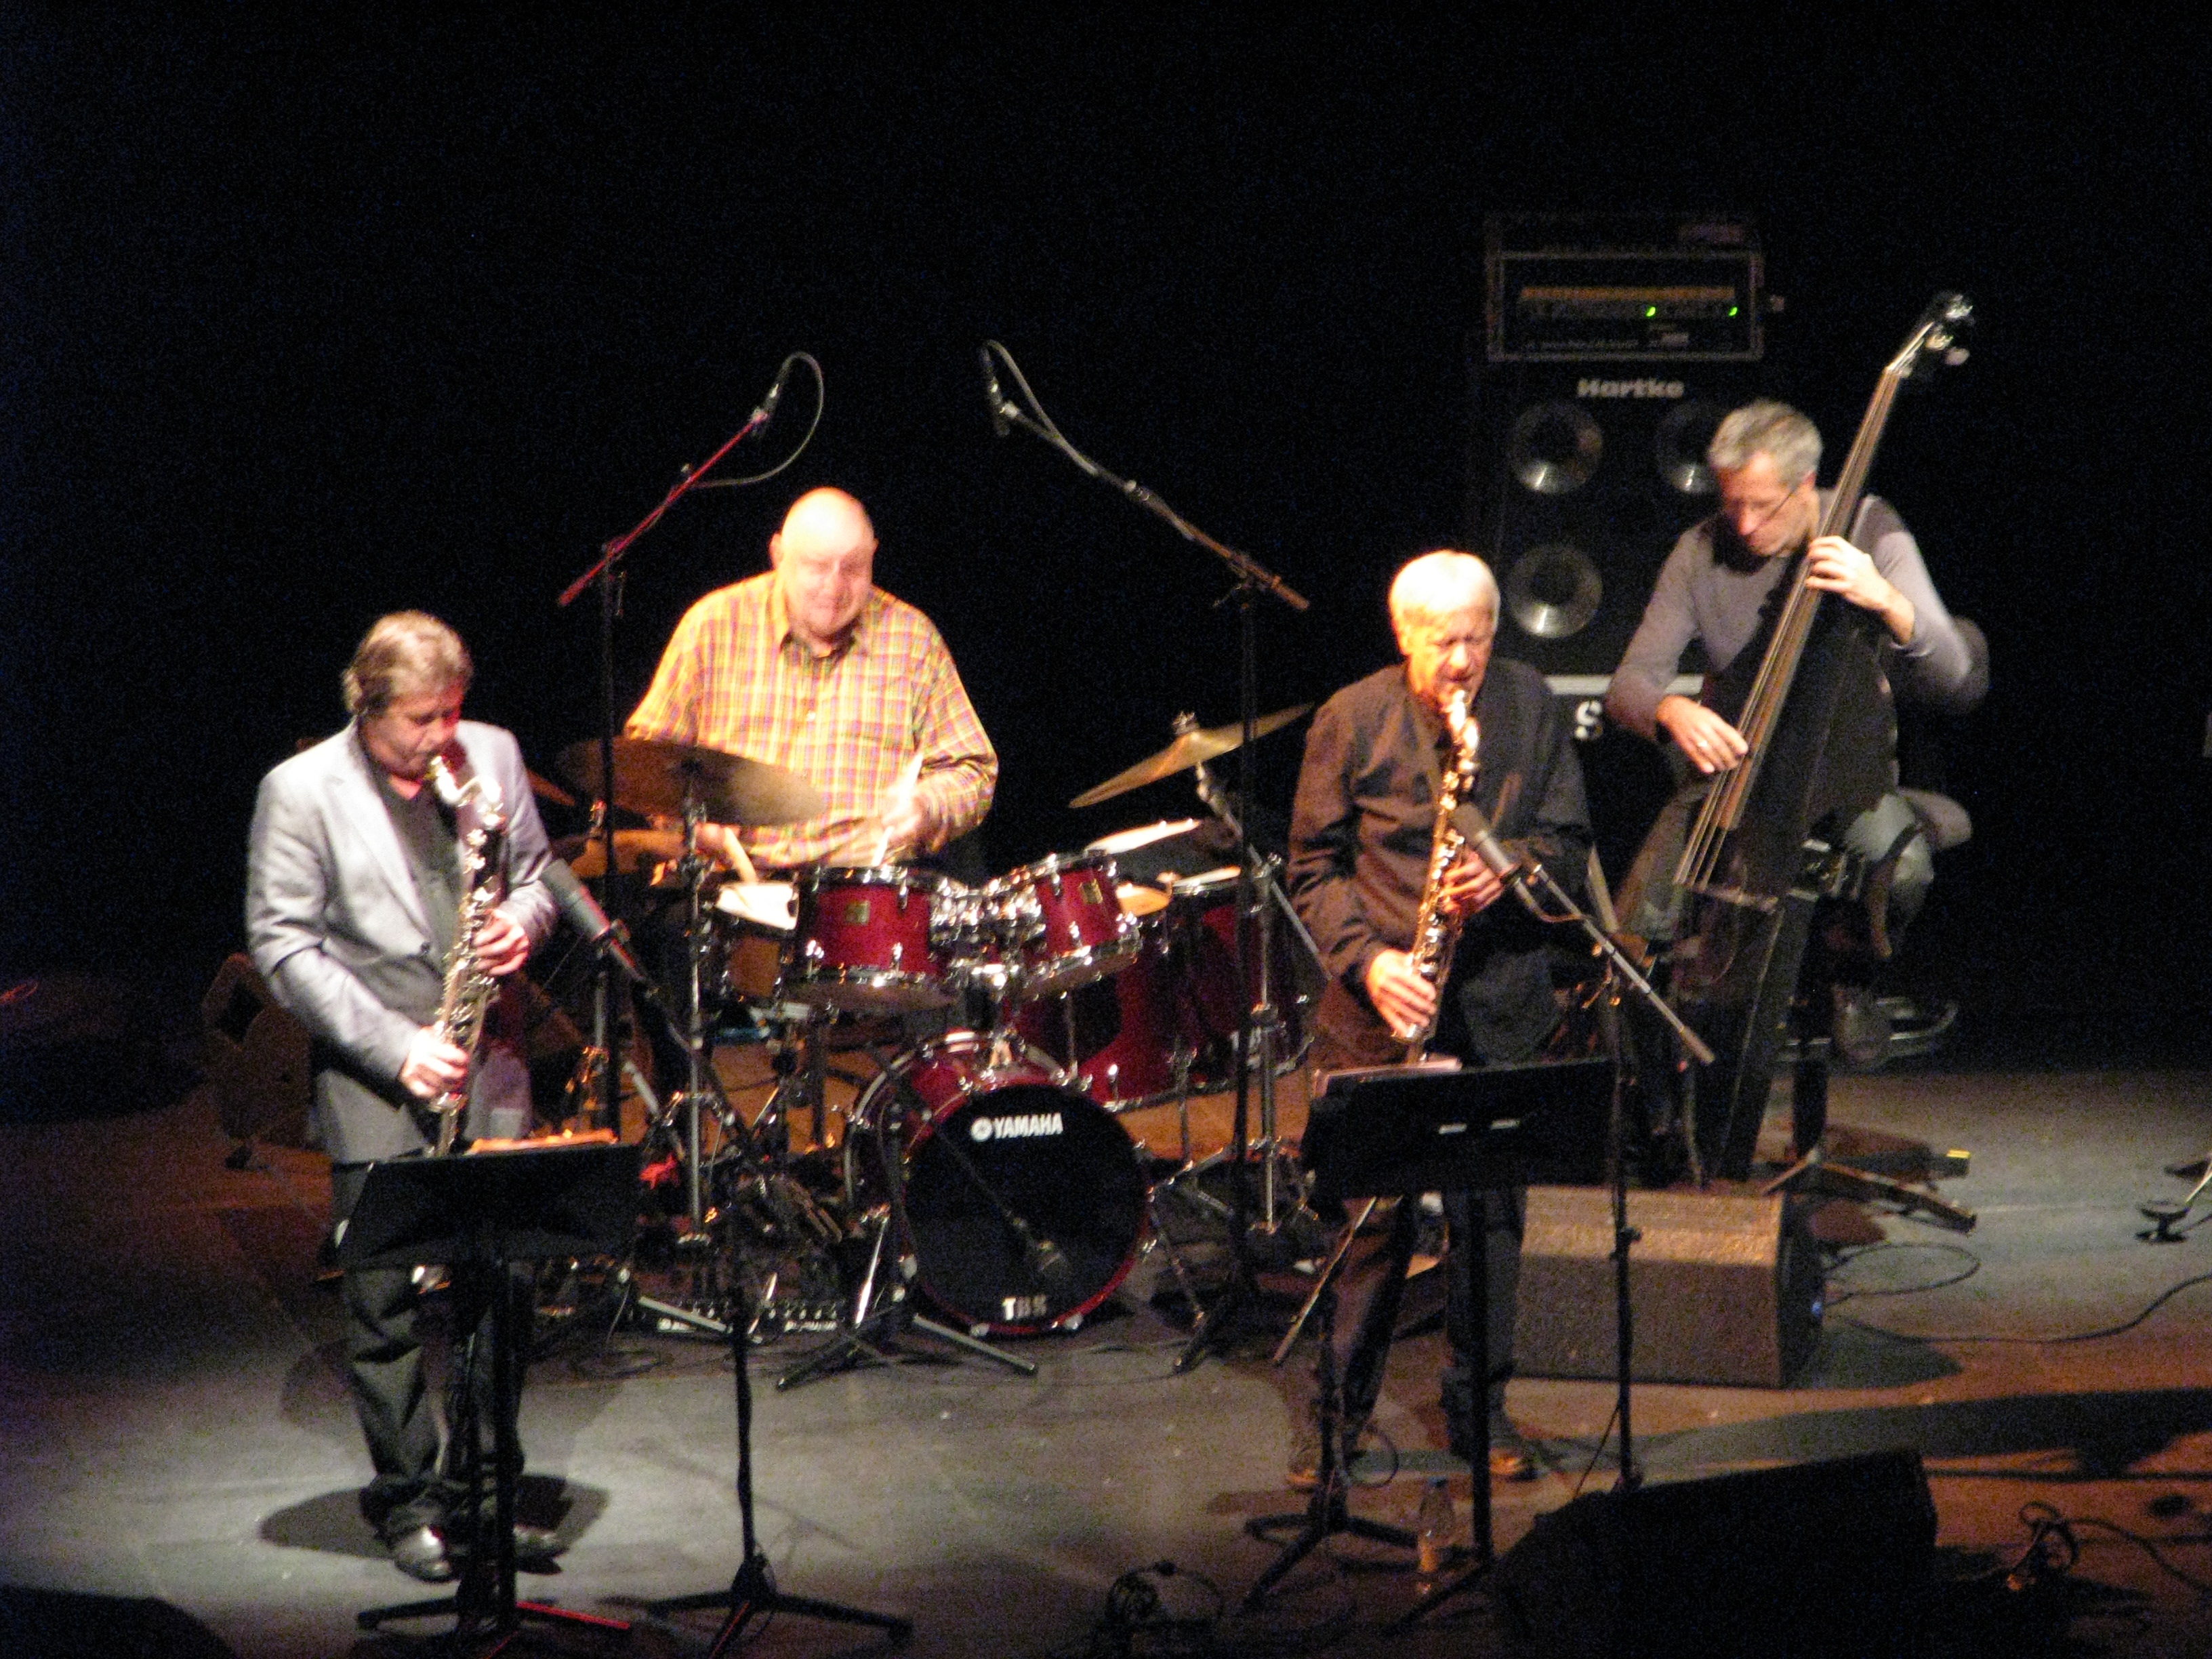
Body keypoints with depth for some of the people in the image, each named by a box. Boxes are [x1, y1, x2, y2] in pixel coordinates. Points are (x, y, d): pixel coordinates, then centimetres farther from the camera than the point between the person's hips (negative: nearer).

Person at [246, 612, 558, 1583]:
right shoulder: (300, 792, -7)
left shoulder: (492, 755, 5)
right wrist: (394, 1045, -15)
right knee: (388, 1296, -1)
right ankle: (407, 1502, 12)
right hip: (370, 1079, -3)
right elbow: (282, 945, -8)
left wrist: (523, 920, -7)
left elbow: (536, 870, 18)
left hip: (486, 1066, 4)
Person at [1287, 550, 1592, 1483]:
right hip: (1377, 1014, -2)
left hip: (1502, 1008, 2)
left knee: (1490, 1213, 7)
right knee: (1373, 1213, 1)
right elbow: (1314, 869, 2)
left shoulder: (1532, 708, 4)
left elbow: (1570, 843, 7)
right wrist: (1366, 959, -13)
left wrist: (1507, 869, -14)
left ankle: (1479, 1407, 22)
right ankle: (1340, 1410, 16)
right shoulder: (1351, 722, -2)